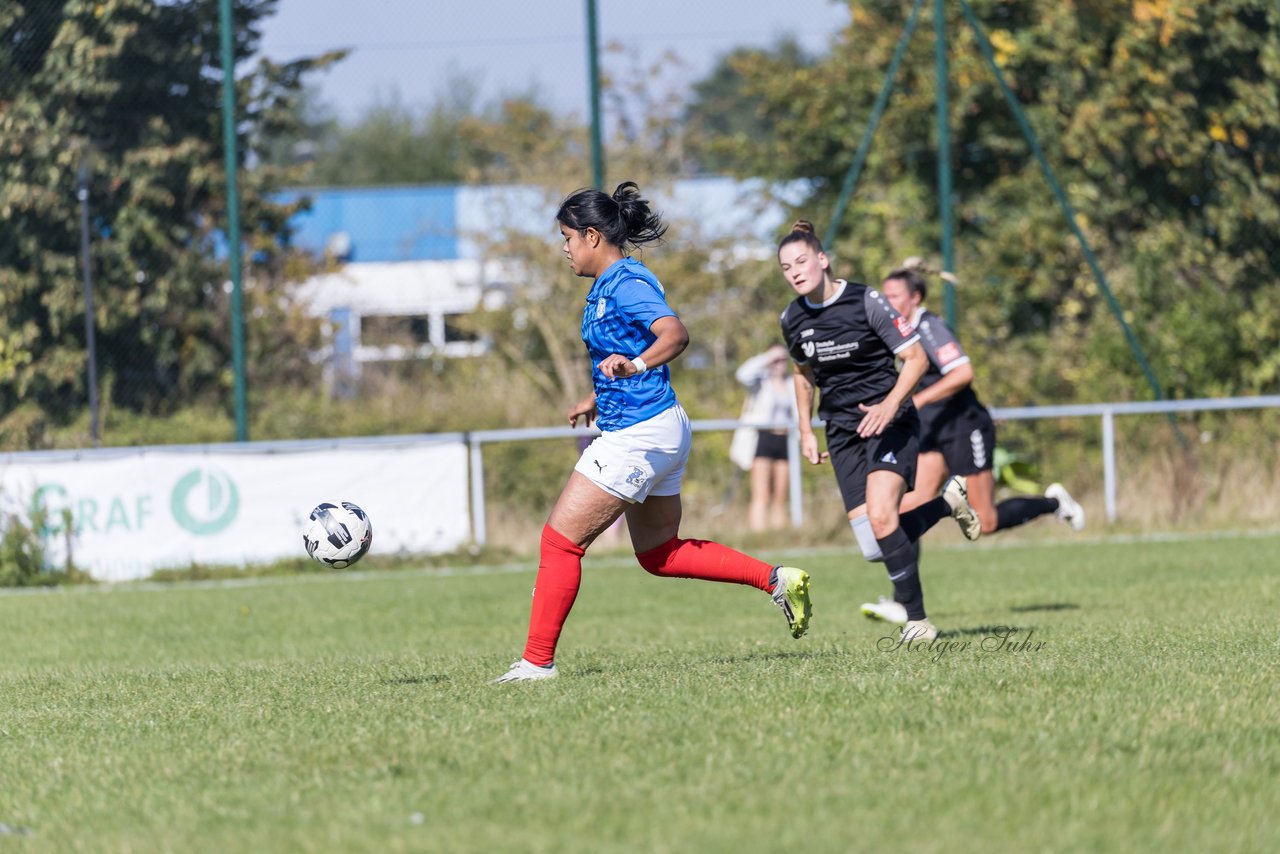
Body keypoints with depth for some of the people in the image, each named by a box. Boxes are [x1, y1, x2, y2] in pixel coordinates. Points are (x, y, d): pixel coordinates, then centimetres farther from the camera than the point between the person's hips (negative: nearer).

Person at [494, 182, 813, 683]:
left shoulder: (626, 284, -17)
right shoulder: (605, 286, 13)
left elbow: (675, 334, -34)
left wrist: (634, 365, -50)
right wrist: (599, 399, 36)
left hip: (638, 434, -11)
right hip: (653, 432, 11)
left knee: (560, 540, -7)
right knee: (659, 554, 19)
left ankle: (537, 661, -5)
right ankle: (777, 581, 17)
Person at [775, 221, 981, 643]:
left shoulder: (866, 302, -13)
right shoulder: (792, 319, 4)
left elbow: (916, 358, -10)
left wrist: (890, 405, -24)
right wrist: (806, 431, 17)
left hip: (889, 421, -5)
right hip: (843, 432, 5)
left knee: (881, 516, -26)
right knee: (873, 548, -6)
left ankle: (916, 620, -10)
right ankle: (948, 501, 23)